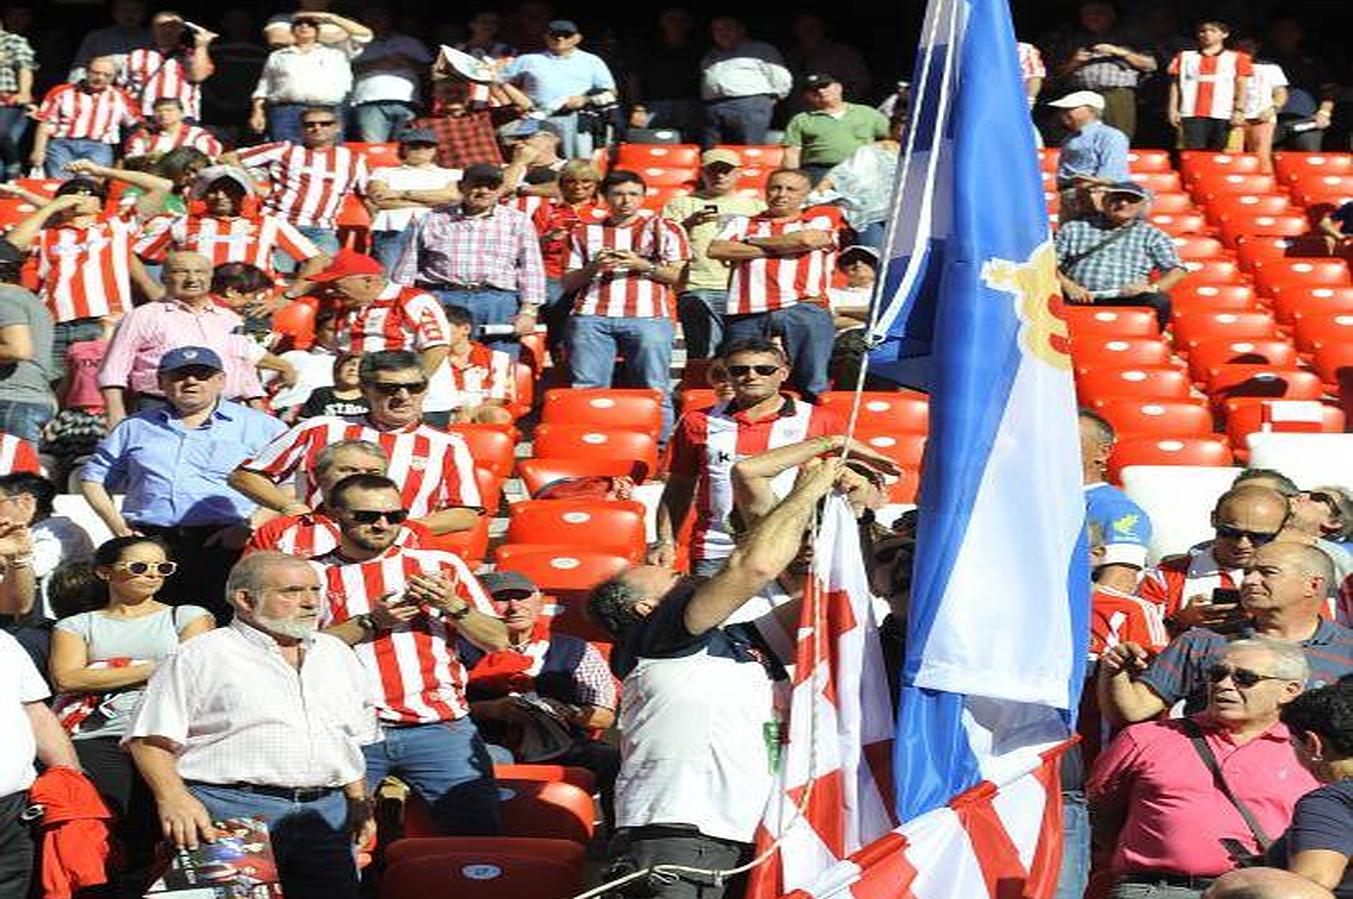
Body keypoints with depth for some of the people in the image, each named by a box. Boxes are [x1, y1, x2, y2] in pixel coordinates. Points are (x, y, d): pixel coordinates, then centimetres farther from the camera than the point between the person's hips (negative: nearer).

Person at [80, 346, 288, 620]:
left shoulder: (260, 427, 11)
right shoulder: (136, 427, 22)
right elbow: (93, 477, 26)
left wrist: (249, 528, -9)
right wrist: (118, 526, 9)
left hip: (223, 546, -3)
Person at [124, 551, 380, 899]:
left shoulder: (335, 653, 20)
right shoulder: (200, 657, 1)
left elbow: (356, 738, 26)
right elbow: (151, 739, -5)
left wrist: (360, 802, 15)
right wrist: (172, 798, -20)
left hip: (327, 813, 5)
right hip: (231, 810, -5)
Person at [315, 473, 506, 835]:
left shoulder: (440, 565, 15)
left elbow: (497, 641, 13)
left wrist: (453, 606, -4)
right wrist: (369, 622, -6)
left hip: (440, 727, 1)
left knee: (479, 833, -10)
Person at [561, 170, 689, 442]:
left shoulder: (664, 228, 17)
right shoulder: (585, 233, 22)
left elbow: (680, 276, 8)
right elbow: (568, 284, 18)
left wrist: (642, 265, -5)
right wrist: (593, 267, -1)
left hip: (647, 317, -2)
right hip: (591, 317, 2)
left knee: (654, 390, -10)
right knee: (586, 389, -6)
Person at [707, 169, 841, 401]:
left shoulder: (821, 220, 19)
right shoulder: (743, 223, 25)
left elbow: (807, 239, -3)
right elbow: (715, 250, 7)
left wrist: (753, 242, 11)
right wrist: (778, 249, 3)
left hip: (802, 309, -2)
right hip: (746, 314, 2)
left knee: (812, 383, -9)